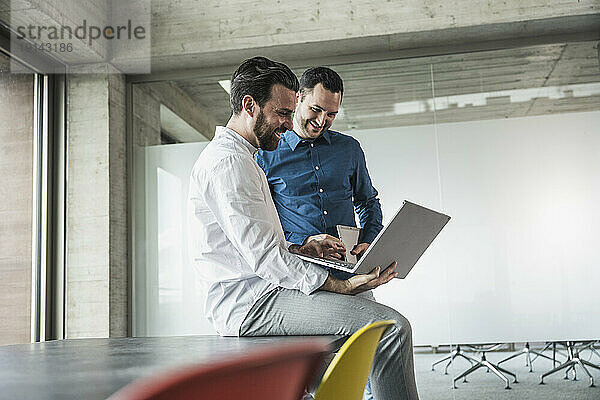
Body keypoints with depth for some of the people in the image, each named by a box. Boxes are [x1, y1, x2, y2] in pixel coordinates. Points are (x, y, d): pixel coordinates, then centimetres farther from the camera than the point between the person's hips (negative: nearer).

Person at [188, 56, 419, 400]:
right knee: (392, 326, -20)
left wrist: (301, 249, 14)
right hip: (250, 301, -11)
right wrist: (341, 286, -21)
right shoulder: (227, 160, -13)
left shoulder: (241, 158, 22)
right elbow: (264, 256, -21)